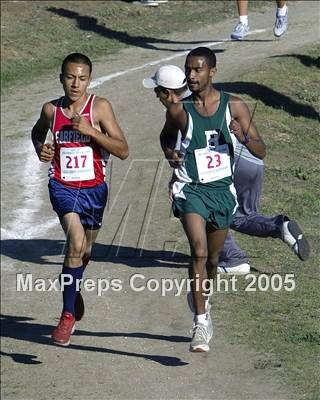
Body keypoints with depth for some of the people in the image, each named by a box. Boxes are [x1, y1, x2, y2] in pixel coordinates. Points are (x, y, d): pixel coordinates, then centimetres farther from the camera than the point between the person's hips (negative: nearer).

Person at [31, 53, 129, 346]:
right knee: (76, 242, -25)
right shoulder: (51, 110, -3)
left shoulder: (100, 107, -10)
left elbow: (123, 151, -14)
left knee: (84, 252, 18)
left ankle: (73, 290, 52)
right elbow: (37, 132, 21)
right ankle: (69, 313, -17)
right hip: (62, 186, -1)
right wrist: (40, 148, -2)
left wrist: (90, 130, -24)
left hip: (93, 188, 1)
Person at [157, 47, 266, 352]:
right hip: (192, 189, -2)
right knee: (199, 252, -22)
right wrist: (169, 153, -3)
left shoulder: (234, 107, -3)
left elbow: (261, 152, 0)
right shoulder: (179, 110, -4)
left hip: (222, 190, 2)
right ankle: (201, 322, -20)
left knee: (213, 258, 17)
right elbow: (166, 136, 18)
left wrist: (244, 137, -20)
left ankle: (202, 300, 47)